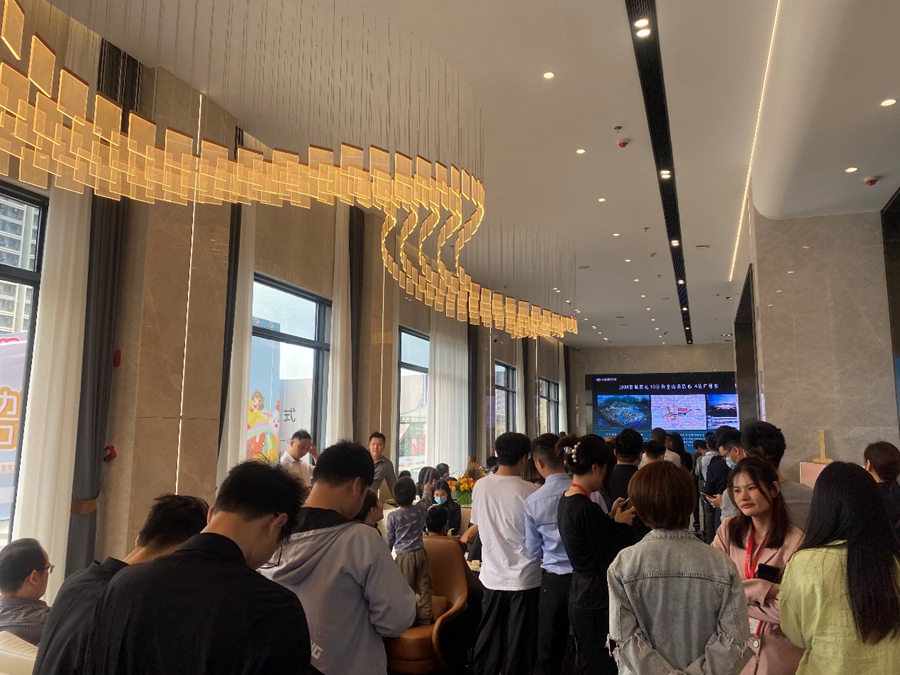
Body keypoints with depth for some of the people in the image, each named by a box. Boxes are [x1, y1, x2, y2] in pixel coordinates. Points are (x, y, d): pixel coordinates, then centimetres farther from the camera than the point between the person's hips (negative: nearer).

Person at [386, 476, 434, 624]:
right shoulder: (420, 508, -4)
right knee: (424, 587, 10)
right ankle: (426, 618, 17)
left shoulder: (392, 516, -10)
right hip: (420, 553, 3)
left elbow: (390, 539, -2)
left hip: (404, 556, -3)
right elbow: (426, 500, 20)